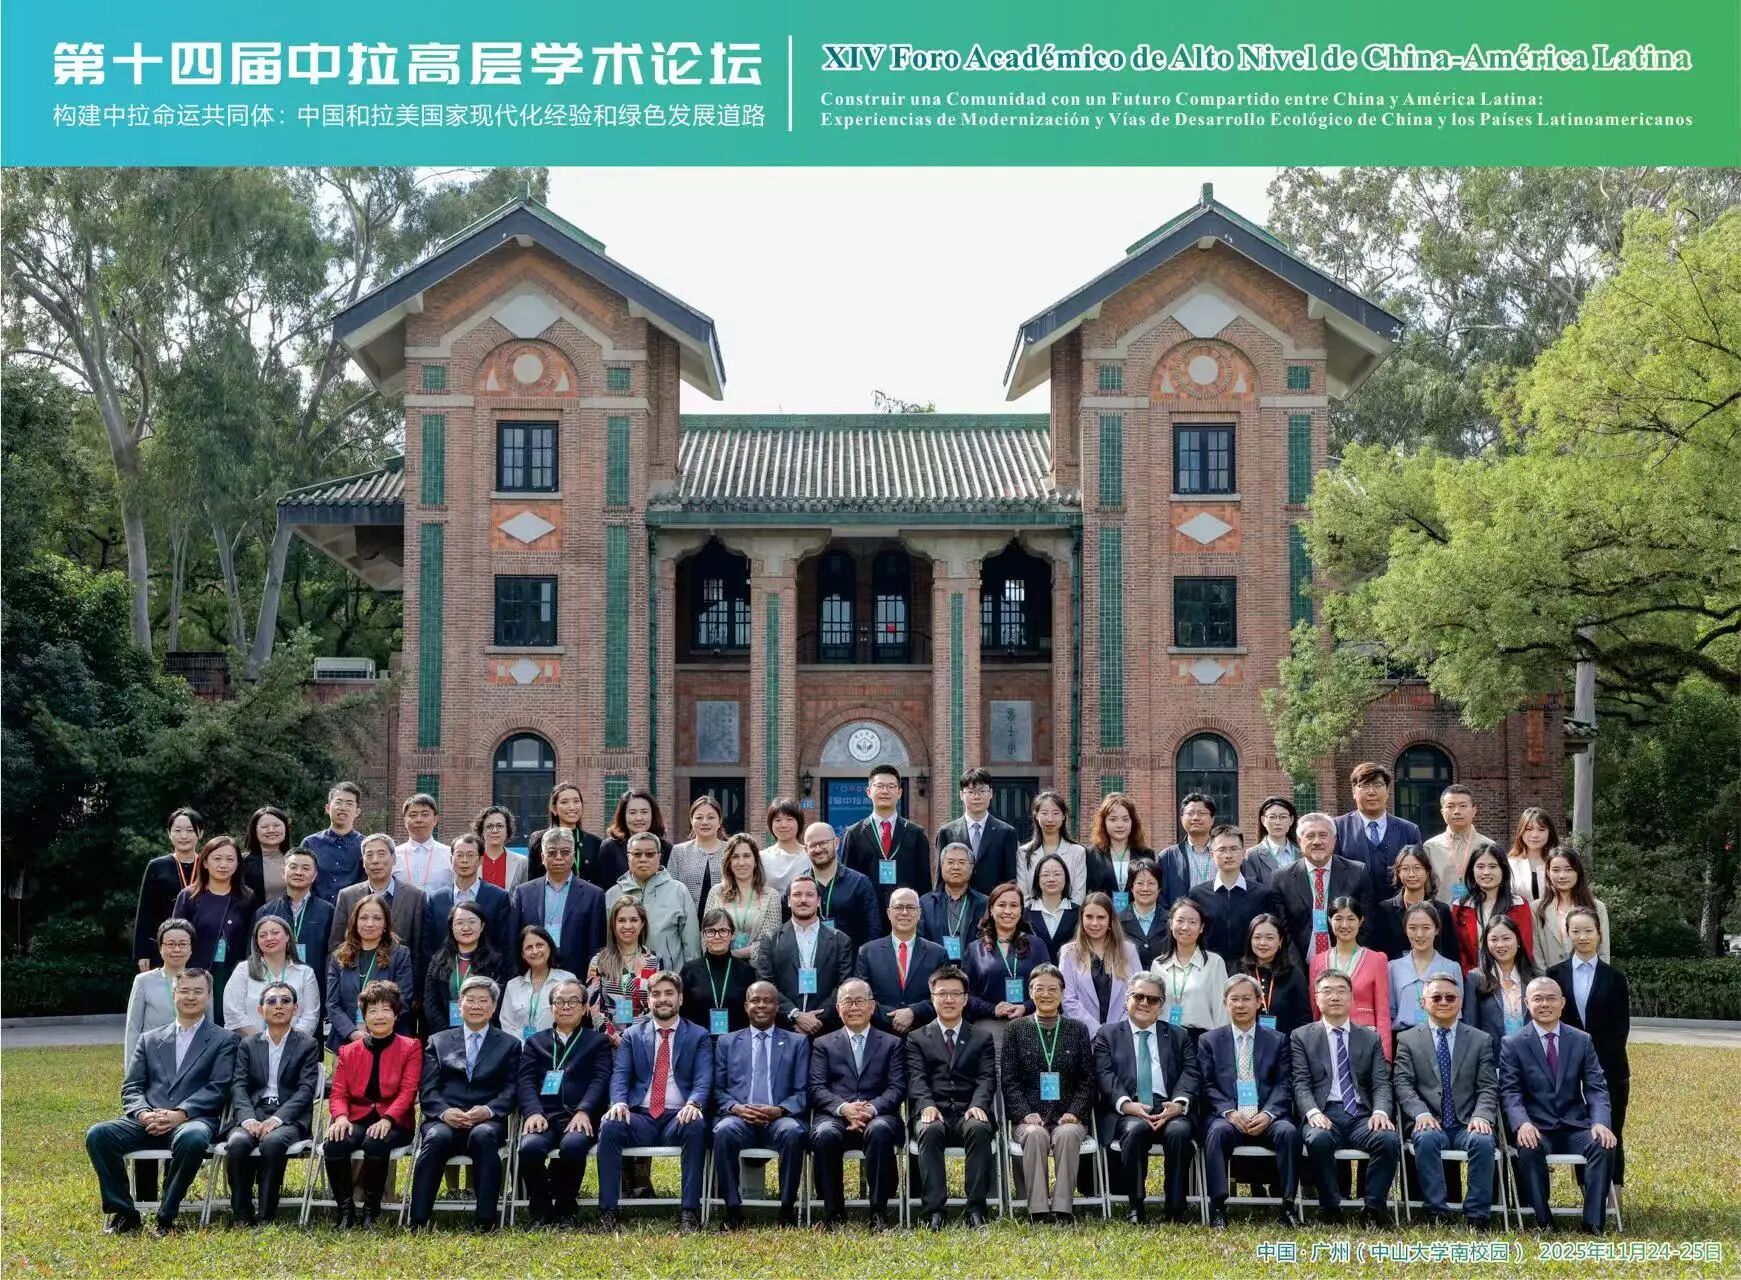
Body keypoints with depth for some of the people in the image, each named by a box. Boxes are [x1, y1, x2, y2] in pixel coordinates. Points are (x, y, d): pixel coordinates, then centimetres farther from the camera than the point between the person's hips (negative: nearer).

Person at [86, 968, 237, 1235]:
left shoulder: (223, 1041, 12)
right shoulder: (150, 1040, 23)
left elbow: (217, 1089, 0)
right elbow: (131, 1087, 15)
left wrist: (180, 1114, -15)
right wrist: (143, 1113, -8)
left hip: (192, 1121, -3)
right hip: (147, 1123, 3)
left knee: (192, 1138, -39)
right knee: (97, 1134, -24)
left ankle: (166, 1216, -23)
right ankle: (124, 1212, -12)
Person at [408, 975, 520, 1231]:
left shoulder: (509, 1045, 18)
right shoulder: (438, 1042, 20)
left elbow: (511, 1090, 7)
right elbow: (427, 1090, 9)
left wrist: (488, 1110, -14)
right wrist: (445, 1112, -12)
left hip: (487, 1121, -1)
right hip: (445, 1119, 1)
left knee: (484, 1136, -37)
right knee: (436, 1138, -34)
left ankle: (485, 1222, -37)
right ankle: (417, 1222, -36)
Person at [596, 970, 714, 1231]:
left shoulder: (699, 1036, 12)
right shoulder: (632, 1035, 17)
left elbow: (703, 1080, -1)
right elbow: (620, 1075, 5)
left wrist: (693, 1104, -24)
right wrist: (619, 1102, -18)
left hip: (679, 1118, -1)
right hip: (640, 1117, 2)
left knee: (697, 1127, -35)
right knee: (609, 1126, -30)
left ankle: (691, 1211, -32)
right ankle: (607, 1211, -26)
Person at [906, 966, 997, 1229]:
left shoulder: (982, 1038, 19)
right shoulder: (917, 1038, 17)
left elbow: (987, 1078, 5)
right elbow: (916, 1078, 2)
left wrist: (977, 1105, -16)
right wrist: (927, 1104, -20)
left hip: (969, 1114, 0)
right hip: (934, 1113, 0)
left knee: (979, 1129, -35)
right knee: (929, 1131, -36)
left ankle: (976, 1210, -34)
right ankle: (933, 1210, -36)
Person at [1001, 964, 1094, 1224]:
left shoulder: (1077, 1029, 13)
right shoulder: (1016, 1029, 11)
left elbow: (1087, 1079, 8)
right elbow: (1009, 1079, 5)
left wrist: (1074, 1112, -8)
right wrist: (1026, 1114, -11)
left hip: (1068, 1117, 0)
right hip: (1030, 1117, 0)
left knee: (1067, 1134, -34)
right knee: (1035, 1134, -34)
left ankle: (1062, 1208, -33)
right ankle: (1037, 1209, -33)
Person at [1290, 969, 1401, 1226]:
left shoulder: (1370, 1038, 20)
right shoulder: (1302, 1037, 14)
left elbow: (1381, 1083, 10)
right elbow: (1301, 1084, 3)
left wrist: (1380, 1112, -12)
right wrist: (1313, 1112, -18)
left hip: (1362, 1115, 2)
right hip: (1324, 1115, -2)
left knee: (1389, 1140, -30)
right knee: (1319, 1139, -36)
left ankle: (1373, 1210, -16)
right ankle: (1330, 1209, -19)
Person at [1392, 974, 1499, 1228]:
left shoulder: (1481, 1040, 15)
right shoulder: (1408, 1040, 12)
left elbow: (1488, 1087, 7)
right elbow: (1403, 1084, 2)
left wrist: (1481, 1116, -13)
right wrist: (1421, 1113, -16)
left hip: (1467, 1124, 1)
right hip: (1430, 1123, -1)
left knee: (1483, 1140, -32)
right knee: (1426, 1138, -34)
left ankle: (1476, 1215, -25)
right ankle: (1437, 1213, -29)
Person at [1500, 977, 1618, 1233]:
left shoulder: (1582, 1041, 11)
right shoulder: (1513, 1045, 5)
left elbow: (1596, 1088, 4)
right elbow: (1510, 1093, -4)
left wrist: (1600, 1122, -16)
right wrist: (1522, 1123, -25)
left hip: (1575, 1127, 2)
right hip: (1537, 1128, -2)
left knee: (1604, 1144, -29)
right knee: (1529, 1148, -35)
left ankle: (1593, 1224, -26)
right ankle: (1542, 1221, -23)